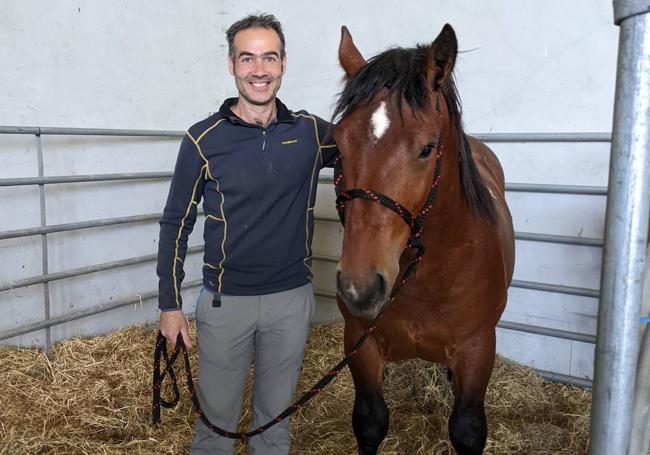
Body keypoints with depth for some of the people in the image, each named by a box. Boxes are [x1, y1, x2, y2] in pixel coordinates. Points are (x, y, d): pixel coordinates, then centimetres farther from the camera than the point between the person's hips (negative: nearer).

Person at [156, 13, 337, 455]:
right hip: (225, 301, -1)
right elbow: (176, 224, -2)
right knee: (216, 417, 14)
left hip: (293, 298, 2)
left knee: (275, 416, 19)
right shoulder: (204, 140, -8)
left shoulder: (312, 132, -2)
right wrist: (170, 305, -2)